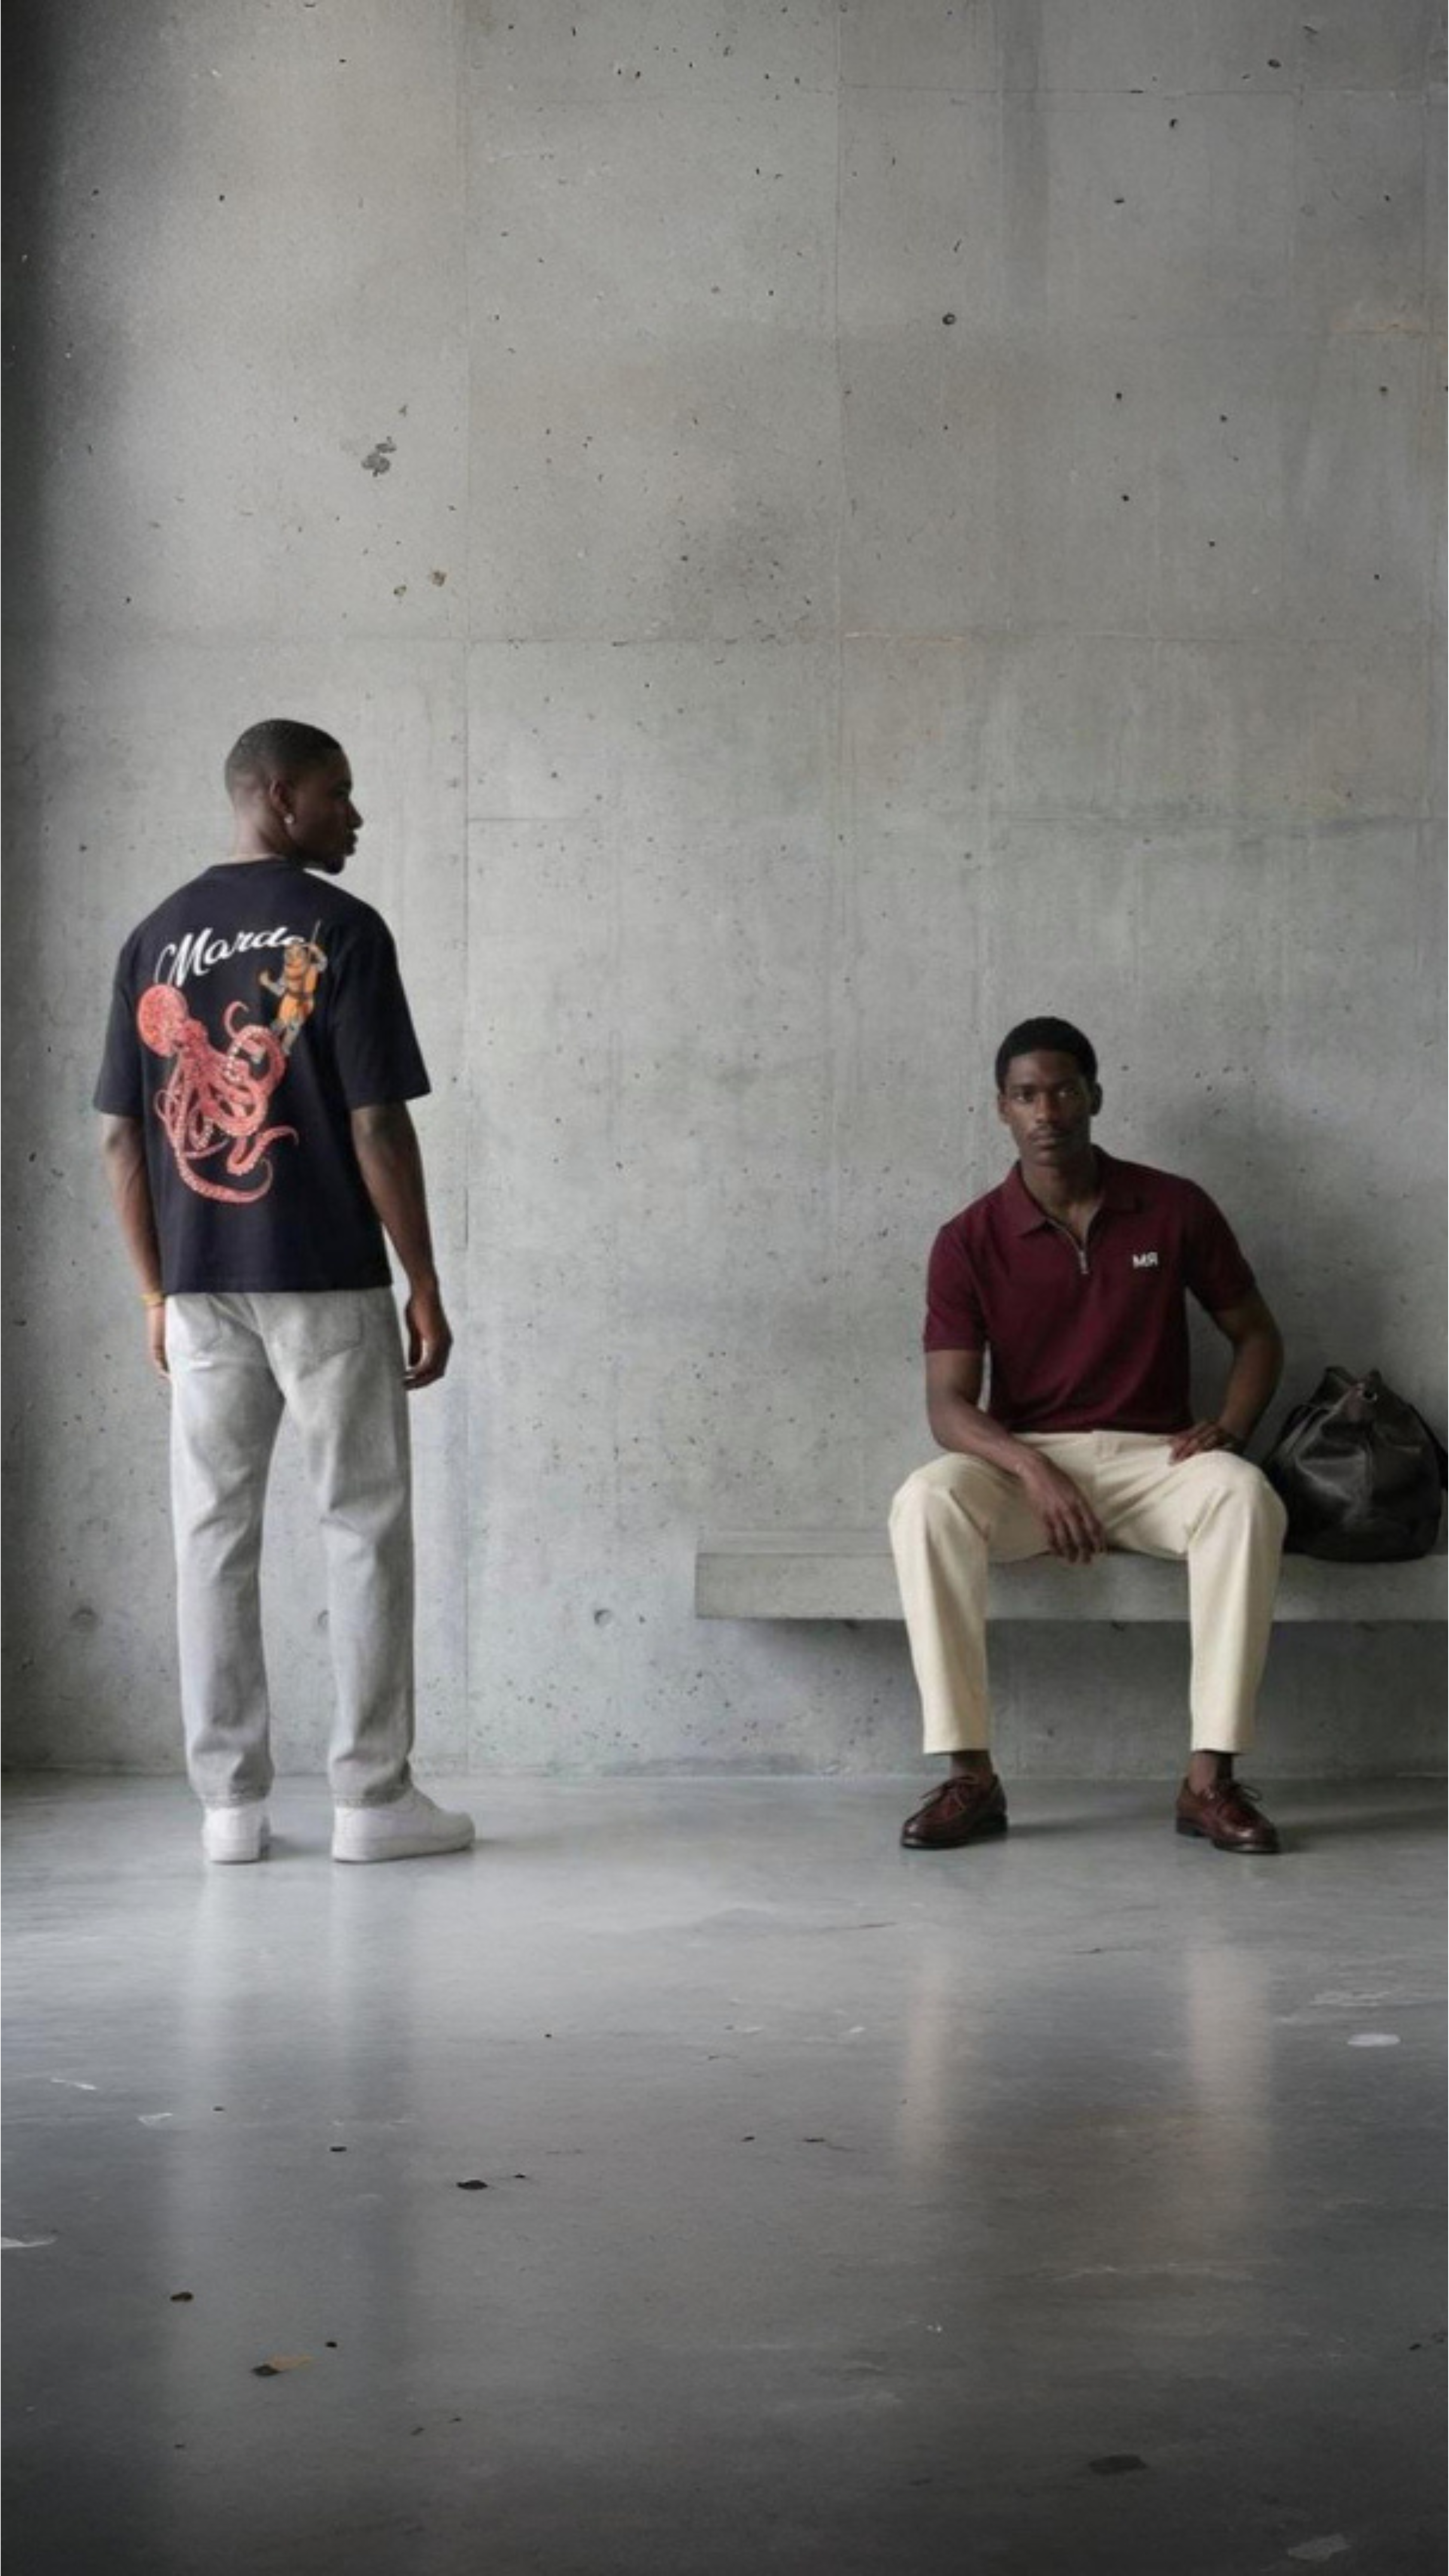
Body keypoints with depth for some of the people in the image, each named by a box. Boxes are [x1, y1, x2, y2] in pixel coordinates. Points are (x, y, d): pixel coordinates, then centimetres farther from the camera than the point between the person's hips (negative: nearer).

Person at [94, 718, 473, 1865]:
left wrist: (157, 1291, 15)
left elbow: (122, 1137, 8)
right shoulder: (342, 929, -8)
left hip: (202, 1289, 5)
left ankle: (231, 1801, 10)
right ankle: (373, 1796, 5)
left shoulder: (155, 939, 8)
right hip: (327, 1282, -5)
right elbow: (377, 1126, -12)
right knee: (364, 1528, 3)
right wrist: (426, 1284, -5)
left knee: (214, 1536, 8)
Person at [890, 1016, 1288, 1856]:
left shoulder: (1176, 1210, 1)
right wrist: (1031, 1469, -28)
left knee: (1246, 1495, -34)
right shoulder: (969, 1242, -2)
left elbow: (1258, 1334, 10)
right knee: (925, 1501, -33)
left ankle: (1212, 1778, -30)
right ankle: (971, 1775, -28)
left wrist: (1229, 1428, -11)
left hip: (1151, 1458, 0)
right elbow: (949, 1402, -8)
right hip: (1022, 1463, 0)